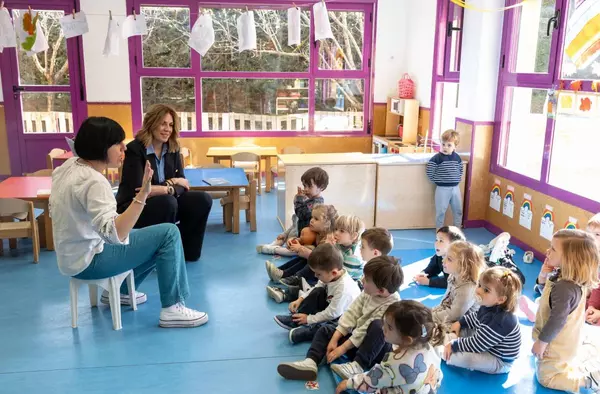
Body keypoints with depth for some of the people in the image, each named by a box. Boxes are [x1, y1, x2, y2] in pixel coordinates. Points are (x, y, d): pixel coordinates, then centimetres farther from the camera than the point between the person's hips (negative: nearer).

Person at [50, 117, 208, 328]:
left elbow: (56, 211, 16)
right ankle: (172, 309, -9)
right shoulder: (94, 182, -27)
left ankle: (119, 291, 31)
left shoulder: (68, 166, 1)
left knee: (159, 239, 21)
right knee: (169, 234, -14)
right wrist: (143, 194, -46)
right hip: (89, 260, -10)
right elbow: (114, 235, -39)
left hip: (73, 255, 10)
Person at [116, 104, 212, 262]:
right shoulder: (135, 149, -17)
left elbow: (182, 183, -2)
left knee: (203, 200, -11)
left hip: (165, 203, 6)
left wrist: (171, 186, -25)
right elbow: (138, 191, -25)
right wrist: (171, 186, -20)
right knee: (167, 202, -35)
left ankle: (186, 250, 3)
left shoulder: (172, 149, 2)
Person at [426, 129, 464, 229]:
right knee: (441, 211, 3)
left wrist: (458, 179, 10)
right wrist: (436, 181, -8)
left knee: (458, 210, 14)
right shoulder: (437, 158, -14)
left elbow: (460, 169, 19)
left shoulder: (457, 157, 3)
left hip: (455, 188, 5)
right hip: (442, 188, -5)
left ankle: (458, 228, 30)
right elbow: (429, 171, -14)